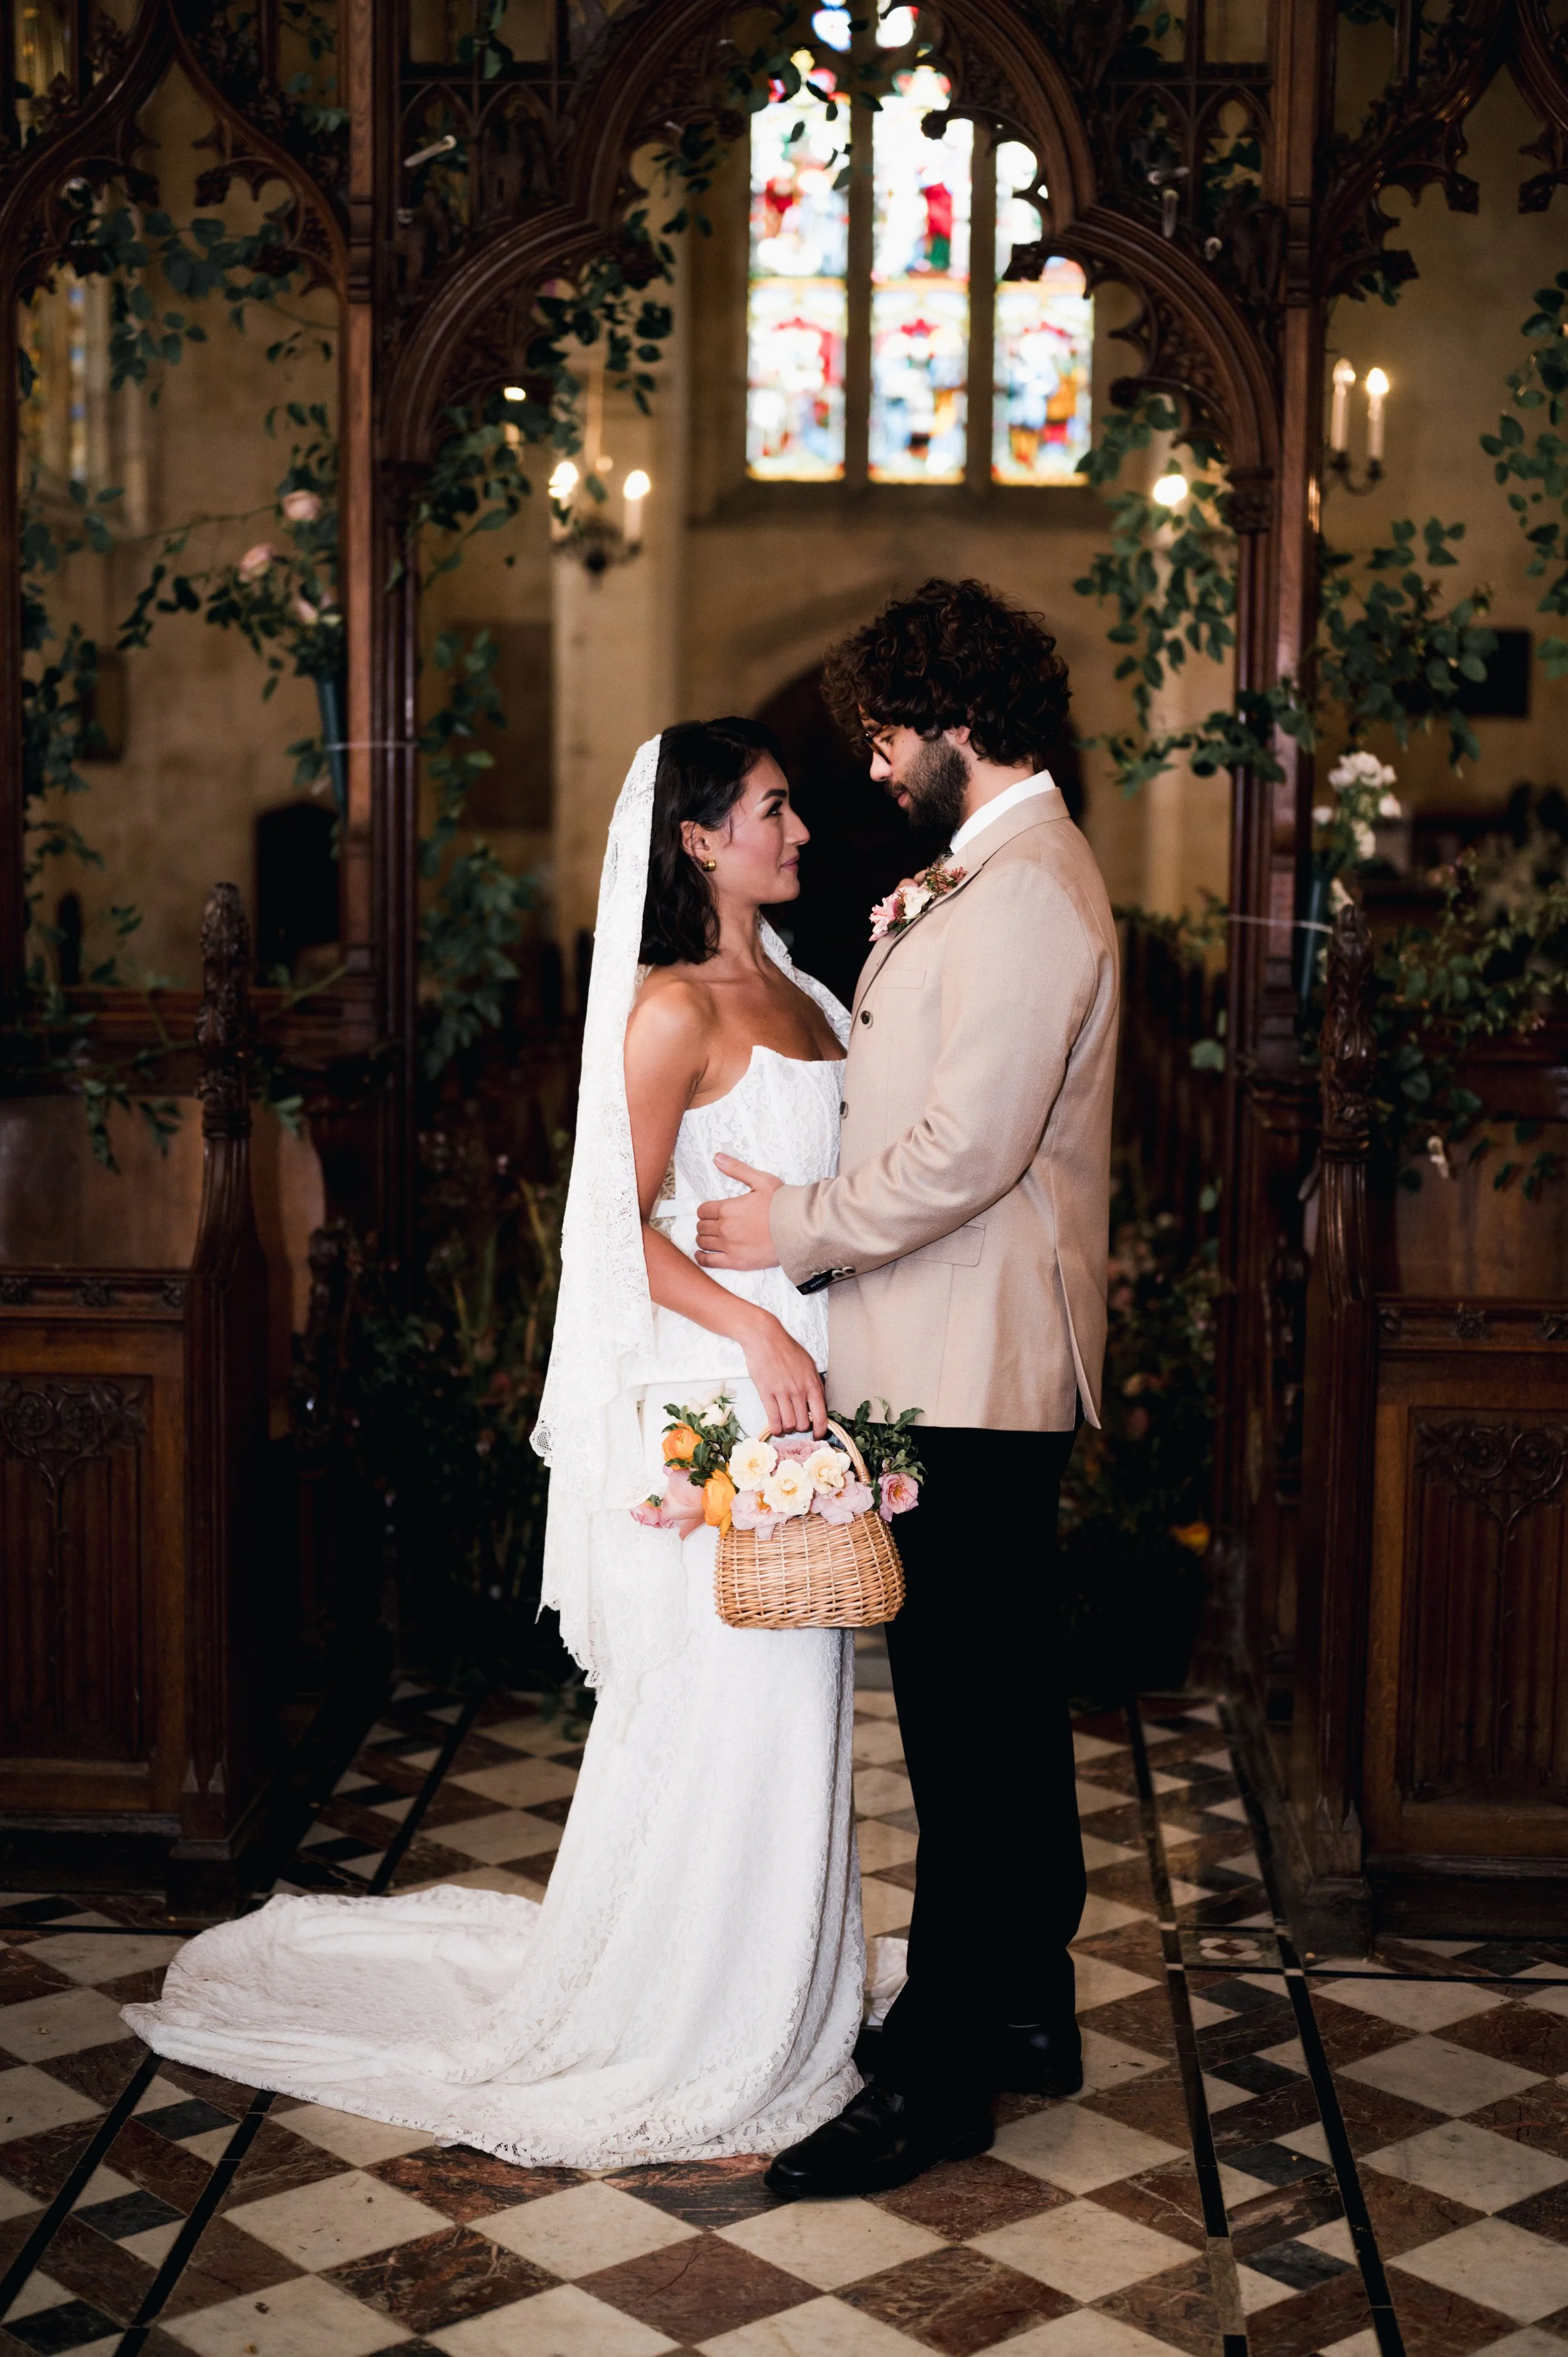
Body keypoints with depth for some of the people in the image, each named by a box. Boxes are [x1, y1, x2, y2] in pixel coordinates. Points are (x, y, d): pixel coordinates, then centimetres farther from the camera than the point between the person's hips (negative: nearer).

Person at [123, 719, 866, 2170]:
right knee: (719, 1709, -2)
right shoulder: (673, 1005, -11)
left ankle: (776, 2001, 27)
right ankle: (682, 2042, 13)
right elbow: (623, 1223, -13)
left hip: (806, 1381, 8)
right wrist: (758, 1332, -19)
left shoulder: (801, 997, 14)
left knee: (794, 1706, 14)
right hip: (709, 1395, -8)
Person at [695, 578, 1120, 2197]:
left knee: (965, 1715, -3)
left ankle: (937, 2077, 6)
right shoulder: (992, 881, 17)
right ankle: (1024, 2005, 30)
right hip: (974, 1361, 11)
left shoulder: (1024, 897, -17)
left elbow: (966, 1151, -23)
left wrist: (797, 1229, -12)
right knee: (1000, 1699, 18)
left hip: (973, 1372, -11)